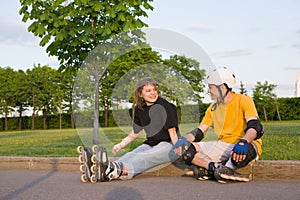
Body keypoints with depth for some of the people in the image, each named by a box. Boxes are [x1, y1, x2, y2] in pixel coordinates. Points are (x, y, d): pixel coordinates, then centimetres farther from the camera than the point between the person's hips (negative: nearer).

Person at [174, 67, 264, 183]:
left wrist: (243, 142, -38)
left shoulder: (243, 101, -5)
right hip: (223, 145, 6)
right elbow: (199, 131, 14)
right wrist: (184, 139, -7)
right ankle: (217, 167, -26)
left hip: (245, 145, -6)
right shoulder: (213, 108, 15)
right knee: (183, 147, -10)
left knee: (244, 151, -44)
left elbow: (256, 127, -18)